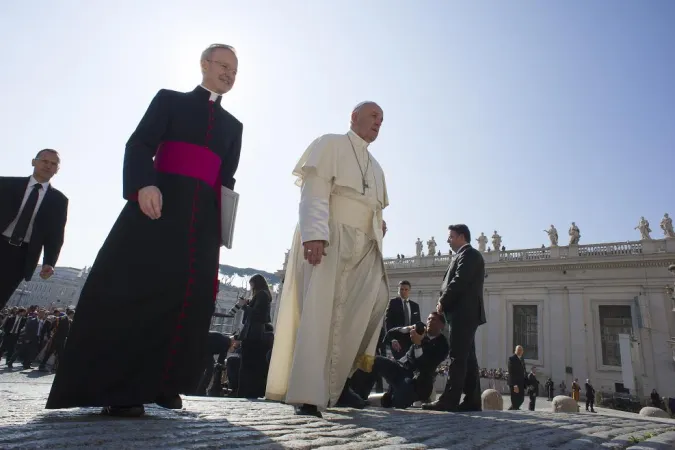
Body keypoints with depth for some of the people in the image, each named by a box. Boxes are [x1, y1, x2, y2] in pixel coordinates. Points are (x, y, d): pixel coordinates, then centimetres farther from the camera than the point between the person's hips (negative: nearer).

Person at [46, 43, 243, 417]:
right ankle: (112, 387, -3)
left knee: (188, 297, -4)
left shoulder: (233, 126, 25)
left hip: (203, 217, 4)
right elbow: (139, 146, 1)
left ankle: (160, 384, 6)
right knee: (130, 288, -10)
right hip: (158, 203, -3)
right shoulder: (169, 99, 15)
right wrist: (144, 184, -18)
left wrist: (223, 223, 5)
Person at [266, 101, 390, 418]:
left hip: (364, 245, 7)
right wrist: (314, 234, -23)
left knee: (376, 300, -12)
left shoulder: (375, 168, 27)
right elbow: (313, 193, -9)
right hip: (328, 237, -6)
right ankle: (307, 394, -11)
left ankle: (336, 381, 0)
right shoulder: (331, 144, 5)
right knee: (320, 311, -13)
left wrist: (380, 227, 6)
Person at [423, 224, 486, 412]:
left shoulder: (468, 254, -6)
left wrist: (443, 303, -10)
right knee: (467, 358, 7)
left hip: (463, 313, -10)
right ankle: (472, 400, 10)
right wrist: (445, 302, 6)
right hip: (465, 313, 10)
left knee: (458, 357, -12)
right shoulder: (468, 255, 24)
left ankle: (449, 400, -13)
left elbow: (459, 282, -18)